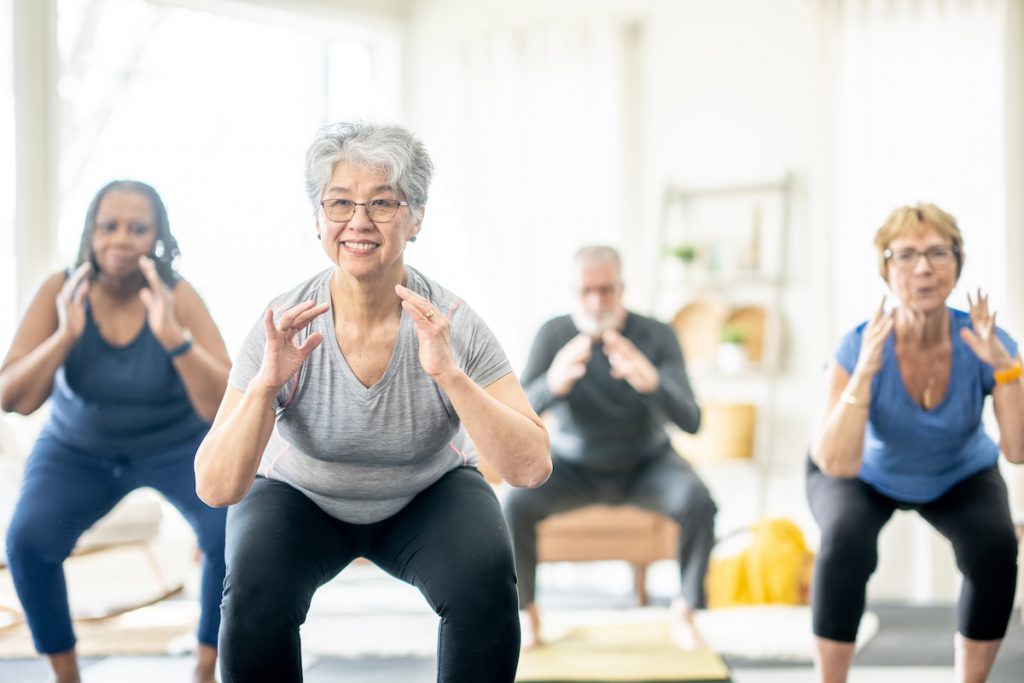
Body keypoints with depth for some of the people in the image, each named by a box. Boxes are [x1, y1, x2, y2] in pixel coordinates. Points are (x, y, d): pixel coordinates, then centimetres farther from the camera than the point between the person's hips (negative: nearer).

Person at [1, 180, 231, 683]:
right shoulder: (60, 291, -21)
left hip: (179, 446, -1)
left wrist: (173, 336, -44)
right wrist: (65, 335, -37)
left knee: (234, 535, -24)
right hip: (79, 449, 1)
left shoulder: (178, 298, -25)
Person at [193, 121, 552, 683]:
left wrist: (448, 373, -40)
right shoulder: (284, 326, -22)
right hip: (300, 498, 0)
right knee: (256, 592, -29)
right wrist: (265, 385, -40)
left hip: (427, 496, 0)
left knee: (485, 582, -29)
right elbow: (216, 489, -25)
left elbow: (532, 467, -29)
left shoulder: (451, 323, -22)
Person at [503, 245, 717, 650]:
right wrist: (552, 384, -50)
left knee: (699, 503, -30)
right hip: (573, 467, 0)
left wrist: (651, 382, -51)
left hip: (647, 465, 0)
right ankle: (526, 613, -5)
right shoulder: (553, 335, -18)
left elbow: (690, 422, -28)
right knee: (515, 504, -29)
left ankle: (684, 615, -10)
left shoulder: (658, 336, -19)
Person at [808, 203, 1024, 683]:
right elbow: (836, 464, -40)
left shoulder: (983, 342, -28)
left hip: (959, 477, 2)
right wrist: (865, 371, -49)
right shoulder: (860, 347, -32)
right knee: (846, 541, -32)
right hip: (866, 475, -1)